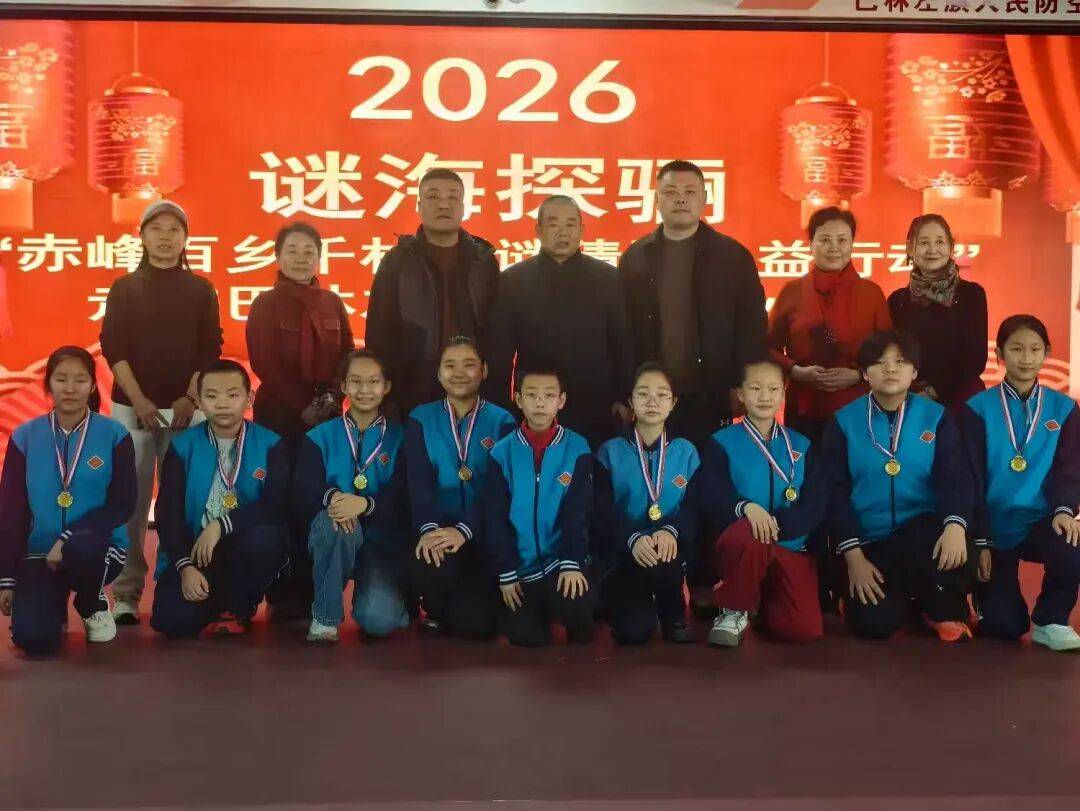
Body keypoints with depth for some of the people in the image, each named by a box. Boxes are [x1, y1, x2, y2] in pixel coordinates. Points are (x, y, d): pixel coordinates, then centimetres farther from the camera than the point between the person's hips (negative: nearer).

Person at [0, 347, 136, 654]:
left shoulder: (114, 435, -4)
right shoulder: (25, 437, 2)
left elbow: (123, 504, -8)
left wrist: (68, 539, -20)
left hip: (96, 546, -1)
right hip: (40, 552, 1)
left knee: (80, 548, -38)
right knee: (32, 637, -22)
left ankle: (94, 606, -2)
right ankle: (56, 607, 17)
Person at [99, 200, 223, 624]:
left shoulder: (201, 290, 8)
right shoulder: (124, 288, 6)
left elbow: (210, 349, 4)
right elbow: (112, 347, 0)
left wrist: (191, 398, -9)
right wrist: (138, 400, -11)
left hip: (186, 407, 1)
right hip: (132, 406, 0)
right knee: (130, 500, -3)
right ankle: (126, 593, -1)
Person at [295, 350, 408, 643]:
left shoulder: (399, 439, 5)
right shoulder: (319, 437, 8)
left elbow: (402, 498, -8)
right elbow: (304, 492, -6)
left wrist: (365, 504, -30)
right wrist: (331, 496, -30)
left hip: (382, 540, -1)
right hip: (331, 538, 1)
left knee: (379, 619, -26)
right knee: (338, 522, -37)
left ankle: (386, 595, 14)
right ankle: (325, 618, -17)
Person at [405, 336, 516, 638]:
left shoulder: (502, 422, 4)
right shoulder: (421, 419, 7)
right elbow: (419, 480, -6)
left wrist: (464, 530, -25)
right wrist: (429, 528, -26)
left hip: (482, 534, 0)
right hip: (435, 528, 1)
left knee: (474, 622, -17)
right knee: (433, 566, -34)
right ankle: (437, 613, 2)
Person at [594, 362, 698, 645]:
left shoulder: (686, 451, 9)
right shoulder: (610, 452, 5)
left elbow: (695, 507, -1)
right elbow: (603, 512, -6)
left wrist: (671, 531, -24)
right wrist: (634, 539, -26)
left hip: (670, 548, 2)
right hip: (623, 553, -1)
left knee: (662, 562, -37)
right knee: (634, 631, -25)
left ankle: (674, 616, -6)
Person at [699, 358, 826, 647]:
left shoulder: (801, 446, 12)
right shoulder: (722, 443, 3)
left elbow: (816, 506, 0)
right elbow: (711, 498, -10)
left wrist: (776, 523, -18)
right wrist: (745, 508, -32)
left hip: (791, 547, 3)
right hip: (742, 542, -3)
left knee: (805, 630, -18)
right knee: (750, 534, -40)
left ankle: (763, 601, 18)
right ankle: (734, 611, -14)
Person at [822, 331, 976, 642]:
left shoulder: (936, 417, 2)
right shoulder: (844, 422, 0)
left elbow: (956, 479, -7)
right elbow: (835, 492, -2)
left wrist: (956, 524, -28)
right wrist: (853, 555, -10)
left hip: (922, 533, 1)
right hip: (869, 541, 0)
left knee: (952, 553, -35)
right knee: (872, 623, -22)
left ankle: (944, 611, 0)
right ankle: (901, 596, 17)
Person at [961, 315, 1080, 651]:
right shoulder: (978, 408, -2)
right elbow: (972, 480, -3)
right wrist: (980, 541, -8)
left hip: (1040, 522, 1)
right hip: (994, 527, -1)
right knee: (1002, 626, -10)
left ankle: (1051, 621, -5)